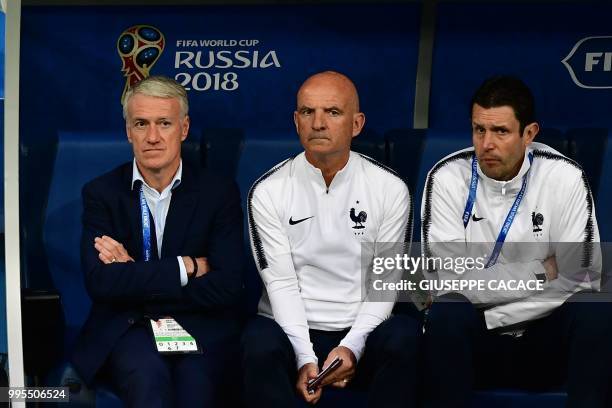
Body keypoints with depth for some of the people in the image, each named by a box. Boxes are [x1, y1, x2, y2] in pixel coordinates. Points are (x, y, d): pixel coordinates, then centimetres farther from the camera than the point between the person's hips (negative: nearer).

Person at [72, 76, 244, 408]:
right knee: (148, 375, -34)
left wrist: (134, 277, -9)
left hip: (199, 328, 1)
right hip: (125, 329, 0)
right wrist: (187, 267, -12)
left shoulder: (219, 193, 4)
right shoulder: (101, 193, 4)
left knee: (194, 380, -32)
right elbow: (100, 282, -10)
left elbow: (226, 287, -7)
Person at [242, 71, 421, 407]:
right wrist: (305, 357, -19)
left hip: (363, 332, 1)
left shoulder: (390, 189, 0)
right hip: (292, 330, 0)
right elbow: (281, 283, -6)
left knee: (407, 337, -31)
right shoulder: (268, 192, -1)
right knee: (259, 342, -34)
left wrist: (352, 346, -17)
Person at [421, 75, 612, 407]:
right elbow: (452, 281, -17)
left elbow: (580, 279, -13)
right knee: (448, 311, -32)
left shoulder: (565, 177, -8)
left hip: (546, 336, 1)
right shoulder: (447, 177, -10)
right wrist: (540, 272, -12)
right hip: (473, 341, -1)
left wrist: (488, 287, -18)